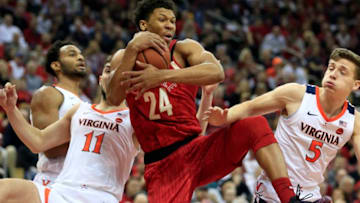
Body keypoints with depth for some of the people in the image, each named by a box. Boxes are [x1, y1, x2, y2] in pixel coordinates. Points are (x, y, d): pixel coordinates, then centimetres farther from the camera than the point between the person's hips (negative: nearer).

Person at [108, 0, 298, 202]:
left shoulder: (185, 49, 3)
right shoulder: (124, 57, 6)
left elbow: (217, 72, -20)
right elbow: (114, 98, -15)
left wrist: (162, 75, -32)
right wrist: (132, 49, -25)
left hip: (196, 149, 1)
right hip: (162, 165, -1)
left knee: (254, 124, -20)